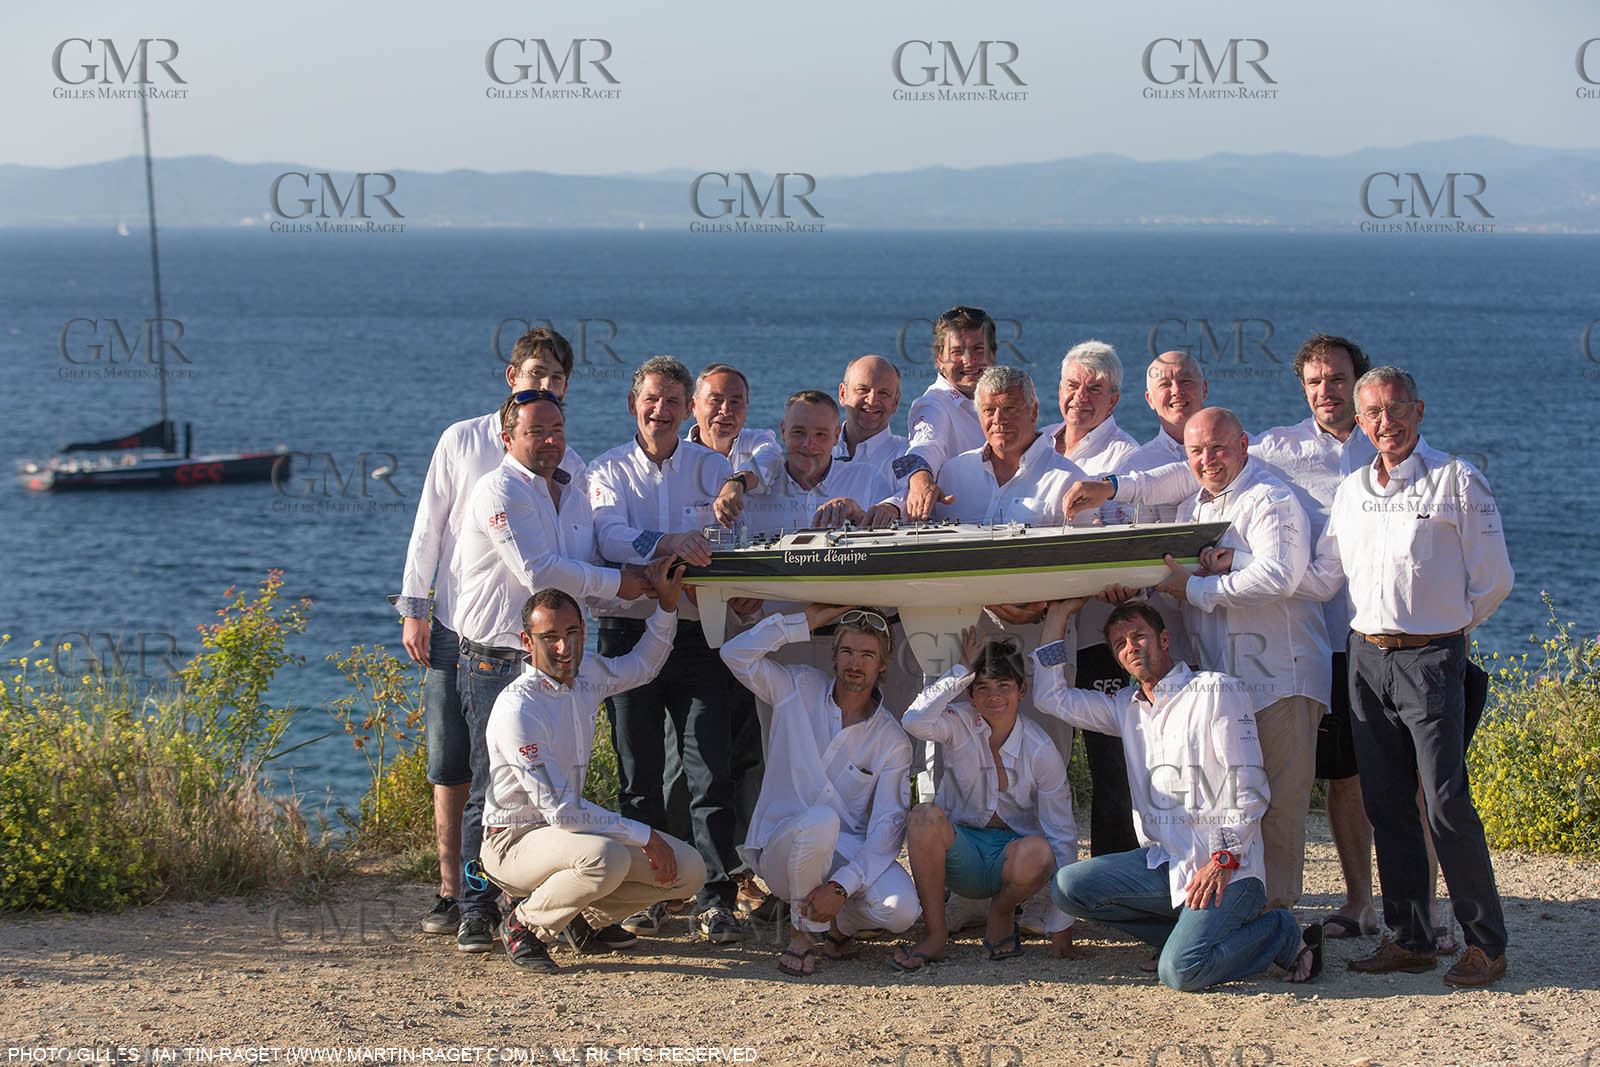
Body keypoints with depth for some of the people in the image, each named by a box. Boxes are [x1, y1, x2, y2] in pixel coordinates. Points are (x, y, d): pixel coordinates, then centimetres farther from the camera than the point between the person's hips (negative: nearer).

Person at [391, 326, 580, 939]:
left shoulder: (568, 466, 8)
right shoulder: (463, 441, 5)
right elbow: (429, 527, 6)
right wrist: (414, 607, 1)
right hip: (456, 629, 0)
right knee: (450, 767, 1)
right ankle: (451, 892, 7)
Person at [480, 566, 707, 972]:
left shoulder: (586, 674, 1)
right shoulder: (517, 708, -24)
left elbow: (641, 666, 26)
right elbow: (560, 810, -25)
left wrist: (667, 606, 10)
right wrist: (644, 835, -22)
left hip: (566, 827, 8)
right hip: (514, 842, -8)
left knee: (688, 870, -4)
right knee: (606, 857, -37)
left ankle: (581, 916, 13)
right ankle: (523, 926, -11)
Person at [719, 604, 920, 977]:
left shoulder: (892, 741, -2)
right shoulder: (800, 691, 2)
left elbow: (888, 827, -10)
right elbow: (737, 654, -12)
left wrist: (842, 886, -25)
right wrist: (807, 622, -10)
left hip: (851, 854, 2)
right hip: (780, 846, -1)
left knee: (901, 909, -28)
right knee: (820, 818, -38)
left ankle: (836, 922, 8)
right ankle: (803, 930, -14)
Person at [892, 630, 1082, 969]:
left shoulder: (1040, 750, -9)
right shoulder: (961, 724, -6)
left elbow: (1062, 836, -8)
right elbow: (915, 722, -32)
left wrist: (1061, 926, -12)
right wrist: (962, 670, -21)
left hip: (1010, 853, -1)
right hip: (961, 850, 1)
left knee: (1037, 853, -37)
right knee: (924, 816, -32)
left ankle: (1000, 915, -3)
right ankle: (934, 934, -18)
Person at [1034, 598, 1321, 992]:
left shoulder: (1216, 691, -3)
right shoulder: (1126, 706, 18)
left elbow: (1248, 787, -8)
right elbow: (1052, 697, 15)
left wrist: (1223, 860, -17)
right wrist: (1058, 615, 13)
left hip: (1226, 866, -7)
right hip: (1164, 860, 7)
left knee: (1181, 971, -27)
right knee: (1067, 885, -13)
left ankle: (1281, 932, 1)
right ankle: (1198, 931, -3)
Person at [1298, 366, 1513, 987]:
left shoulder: (1456, 480, -4)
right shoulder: (1350, 491, 14)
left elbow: (1493, 580, -1)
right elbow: (1323, 580, 14)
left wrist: (1445, 628, 7)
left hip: (1431, 657, -6)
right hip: (1366, 657, 6)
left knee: (1447, 803, -10)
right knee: (1385, 804, 6)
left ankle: (1485, 944, -3)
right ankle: (1410, 940, 13)